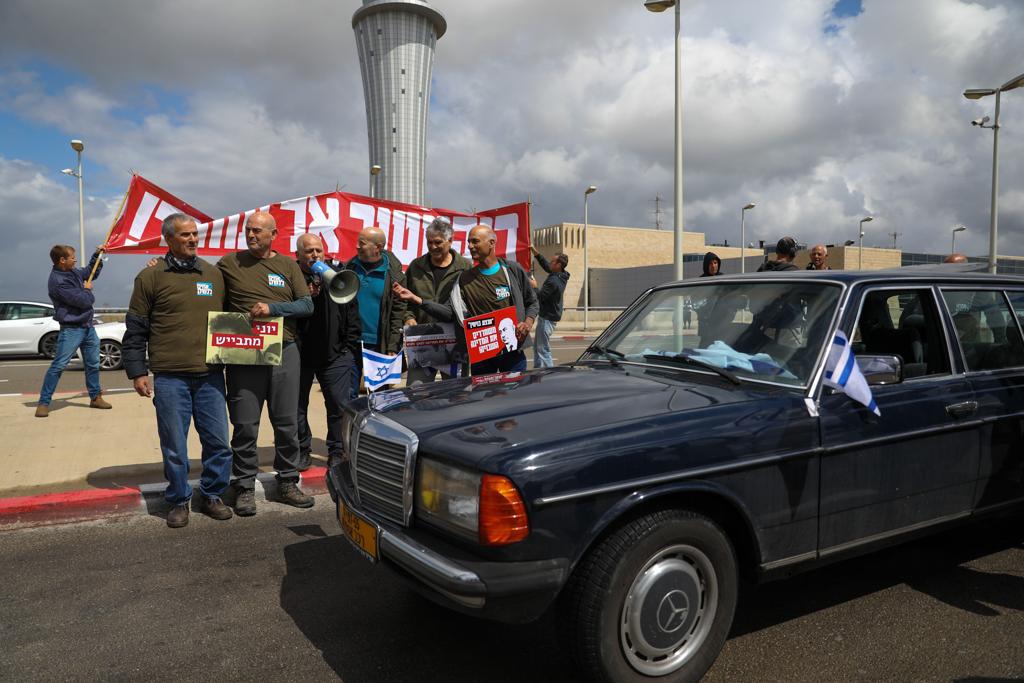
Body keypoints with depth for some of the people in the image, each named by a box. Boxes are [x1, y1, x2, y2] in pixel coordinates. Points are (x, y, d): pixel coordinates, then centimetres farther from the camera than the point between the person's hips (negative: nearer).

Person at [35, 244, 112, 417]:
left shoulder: (73, 272, 6)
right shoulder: (57, 281, -21)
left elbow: (91, 272, 28)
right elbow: (82, 301, -23)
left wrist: (97, 255, 17)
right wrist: (88, 290, -2)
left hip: (88, 326, 8)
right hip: (71, 329, -8)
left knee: (93, 364, 14)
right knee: (58, 365, -8)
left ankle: (95, 397, 25)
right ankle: (43, 403, -2)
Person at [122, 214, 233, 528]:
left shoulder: (214, 274, 12)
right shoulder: (151, 276, 2)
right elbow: (135, 330, 3)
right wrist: (137, 371, -2)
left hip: (210, 375, 3)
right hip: (169, 377, -3)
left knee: (218, 441, 5)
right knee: (174, 445, 5)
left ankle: (211, 496, 21)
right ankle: (178, 501, 20)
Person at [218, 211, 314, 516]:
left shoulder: (287, 265, 8)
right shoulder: (229, 263, 6)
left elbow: (307, 305, 0)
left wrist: (272, 308, -12)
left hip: (284, 352, 2)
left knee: (287, 423, 8)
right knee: (245, 425, 2)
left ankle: (287, 483, 21)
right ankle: (244, 488, 15)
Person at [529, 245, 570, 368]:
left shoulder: (554, 281, -24)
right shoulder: (560, 276, 5)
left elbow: (540, 297, -22)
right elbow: (545, 264, 19)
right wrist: (534, 251, 15)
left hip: (548, 318, -10)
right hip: (548, 315, 10)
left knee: (543, 349, -7)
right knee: (537, 346, 18)